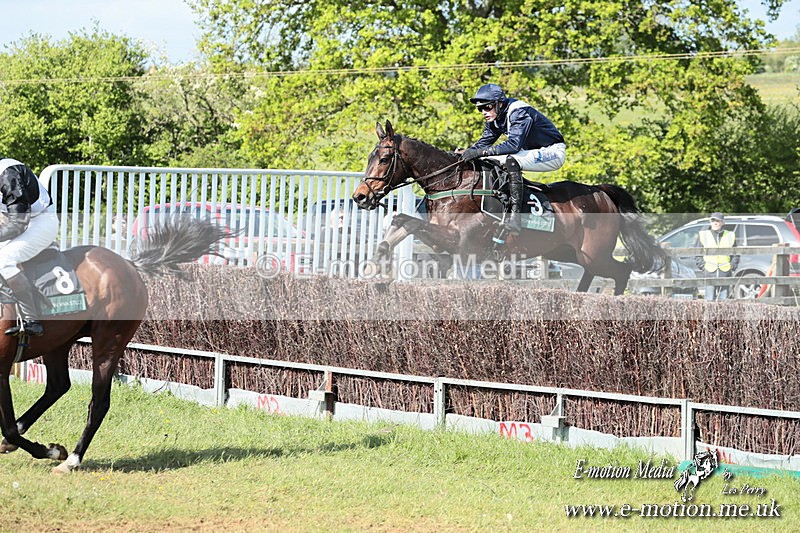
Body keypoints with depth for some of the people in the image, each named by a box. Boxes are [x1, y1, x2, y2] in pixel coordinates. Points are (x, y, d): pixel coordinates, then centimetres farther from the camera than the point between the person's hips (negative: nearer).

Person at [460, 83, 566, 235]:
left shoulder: (519, 113, -27)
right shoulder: (495, 118, 0)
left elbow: (514, 144, -38)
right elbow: (484, 142, 5)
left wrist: (481, 152, -41)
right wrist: (465, 153, -14)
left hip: (553, 153, -10)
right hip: (531, 152, 10)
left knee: (511, 161, -34)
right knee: (487, 162, 0)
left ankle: (515, 214, -37)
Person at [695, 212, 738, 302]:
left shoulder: (730, 236, 9)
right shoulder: (703, 235, 5)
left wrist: (733, 265, 4)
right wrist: (701, 265, -2)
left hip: (725, 272, 1)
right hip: (710, 272, -1)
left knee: (723, 300, 3)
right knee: (710, 299, -5)